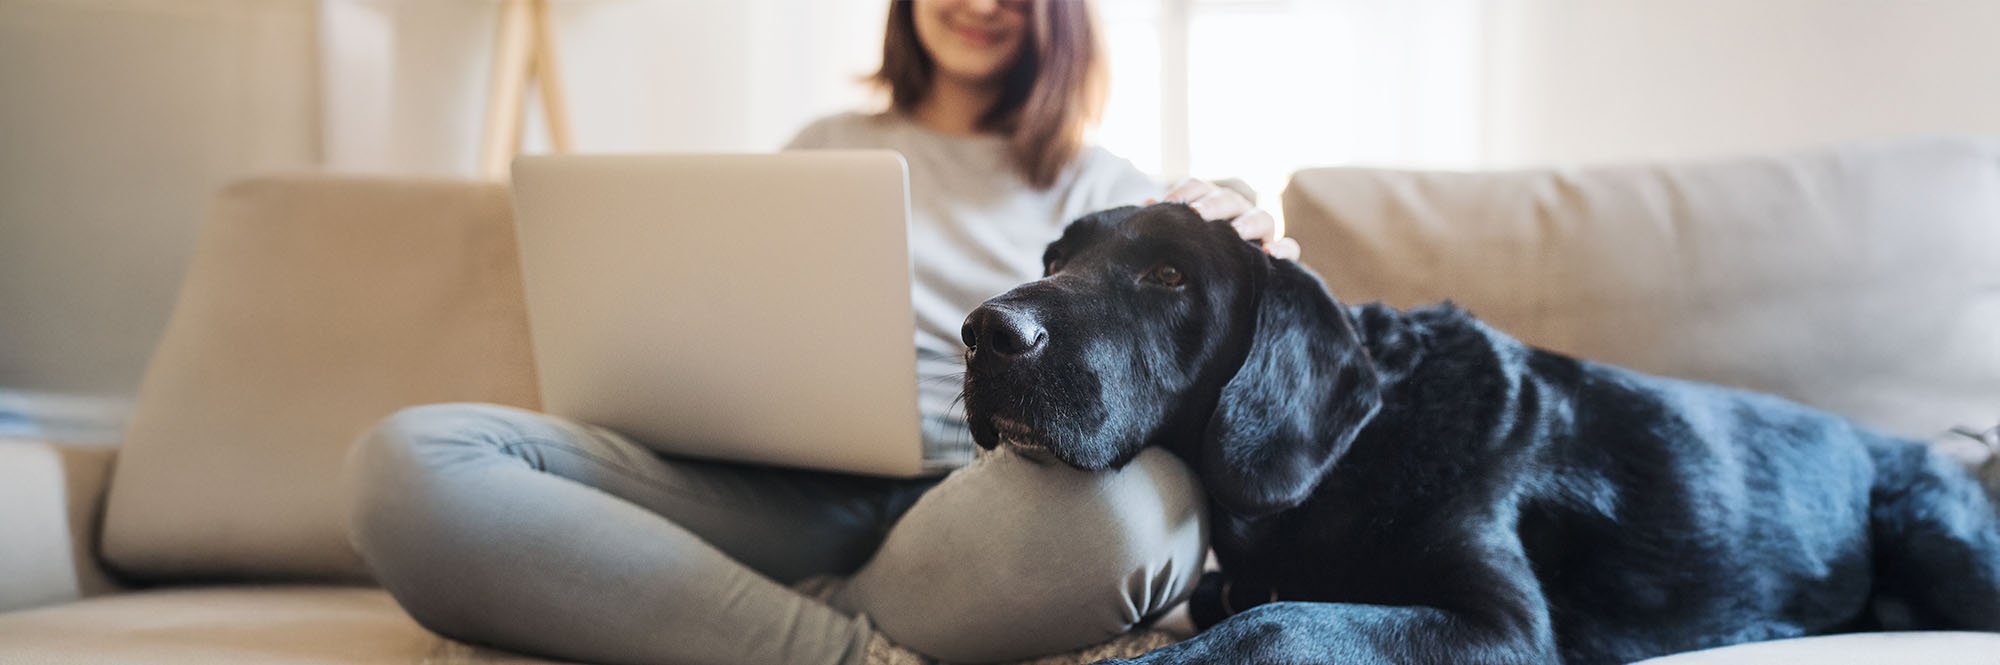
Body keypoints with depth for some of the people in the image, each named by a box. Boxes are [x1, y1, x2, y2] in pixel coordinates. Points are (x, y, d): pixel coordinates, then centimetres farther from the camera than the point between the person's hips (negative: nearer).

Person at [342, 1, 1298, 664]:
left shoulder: (1100, 189, 23)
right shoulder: (822, 149, 29)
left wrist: (1256, 253, -8)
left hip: (973, 504, -1)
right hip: (784, 497, 2)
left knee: (1136, 500, -42)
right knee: (408, 462, -24)